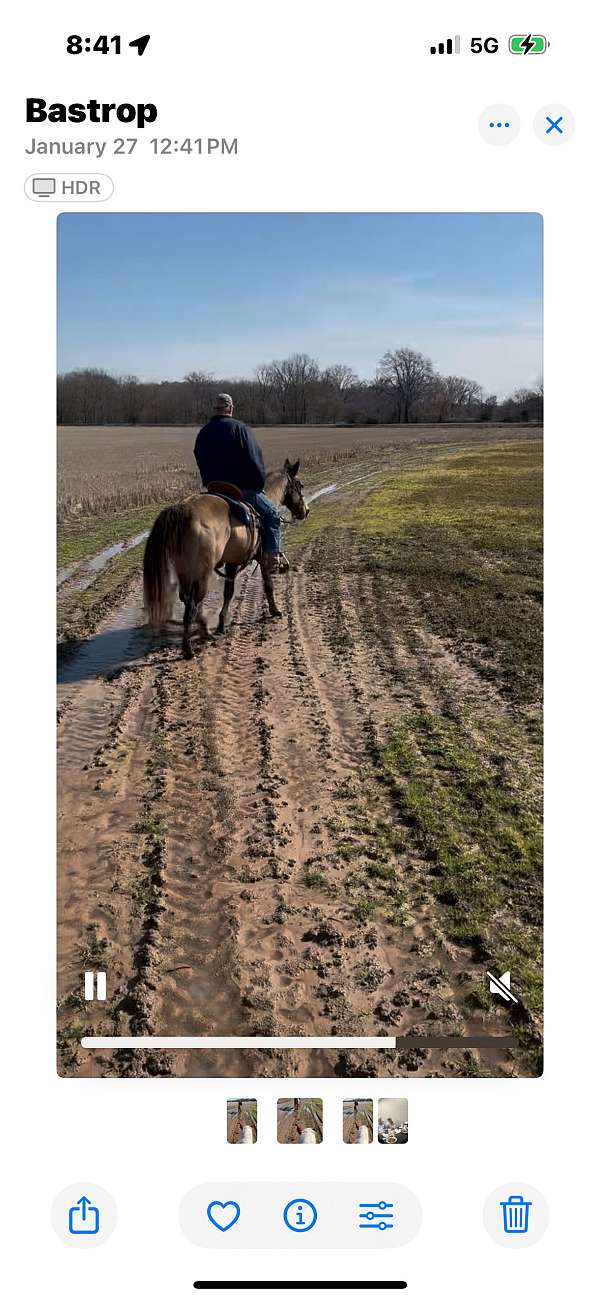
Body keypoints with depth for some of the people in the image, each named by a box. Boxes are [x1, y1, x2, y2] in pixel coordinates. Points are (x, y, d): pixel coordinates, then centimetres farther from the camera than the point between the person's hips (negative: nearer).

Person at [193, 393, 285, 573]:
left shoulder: (203, 433, 11)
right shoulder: (239, 428, -9)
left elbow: (201, 464, 16)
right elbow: (255, 462, -13)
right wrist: (260, 484, -1)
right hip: (242, 489, -6)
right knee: (272, 514, 6)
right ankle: (273, 557, -5)